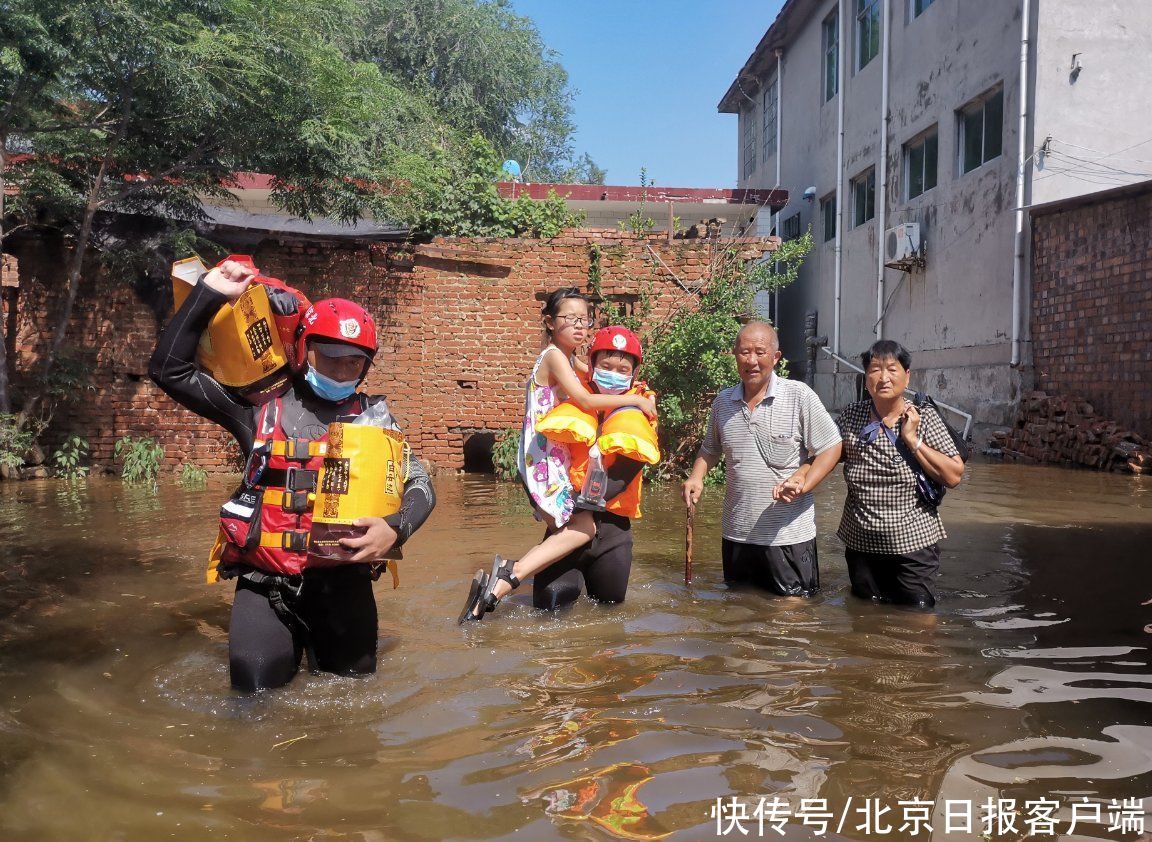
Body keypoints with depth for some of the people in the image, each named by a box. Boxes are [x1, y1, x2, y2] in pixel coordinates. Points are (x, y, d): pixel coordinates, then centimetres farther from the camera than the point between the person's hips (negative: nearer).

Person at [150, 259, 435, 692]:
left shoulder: (373, 418, 5)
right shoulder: (263, 410, 3)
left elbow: (419, 485, 2)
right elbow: (170, 369, 2)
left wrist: (395, 528, -20)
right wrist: (211, 293, -3)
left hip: (342, 580, 1)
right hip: (267, 580, -1)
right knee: (259, 685, -13)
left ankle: (320, 640, 38)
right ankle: (288, 640, 17)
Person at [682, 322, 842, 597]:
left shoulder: (799, 396, -10)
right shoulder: (723, 401, 5)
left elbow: (831, 448, -8)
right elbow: (710, 448, 20)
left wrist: (802, 484, -22)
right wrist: (696, 477, 1)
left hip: (789, 534, -4)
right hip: (737, 533, 5)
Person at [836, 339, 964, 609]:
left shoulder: (925, 418, -6)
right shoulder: (851, 416, 0)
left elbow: (953, 477, -11)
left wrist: (912, 439, -17)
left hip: (913, 544, -2)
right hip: (861, 543, 3)